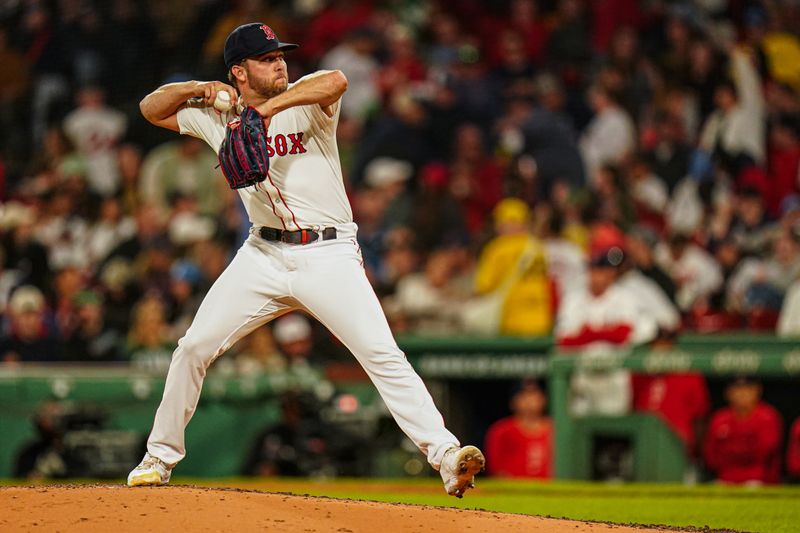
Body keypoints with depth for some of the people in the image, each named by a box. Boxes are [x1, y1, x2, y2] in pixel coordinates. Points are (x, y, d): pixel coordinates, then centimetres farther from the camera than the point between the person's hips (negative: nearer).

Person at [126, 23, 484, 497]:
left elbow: (337, 80, -28)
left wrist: (267, 108, -34)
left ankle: (445, 456, -20)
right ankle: (161, 457, 17)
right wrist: (199, 89, -5)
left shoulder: (304, 100, -5)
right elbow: (152, 108, 14)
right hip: (265, 257, 4)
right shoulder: (218, 116, 7)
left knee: (383, 355, -16)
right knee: (194, 348, 1)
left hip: (329, 256, -4)